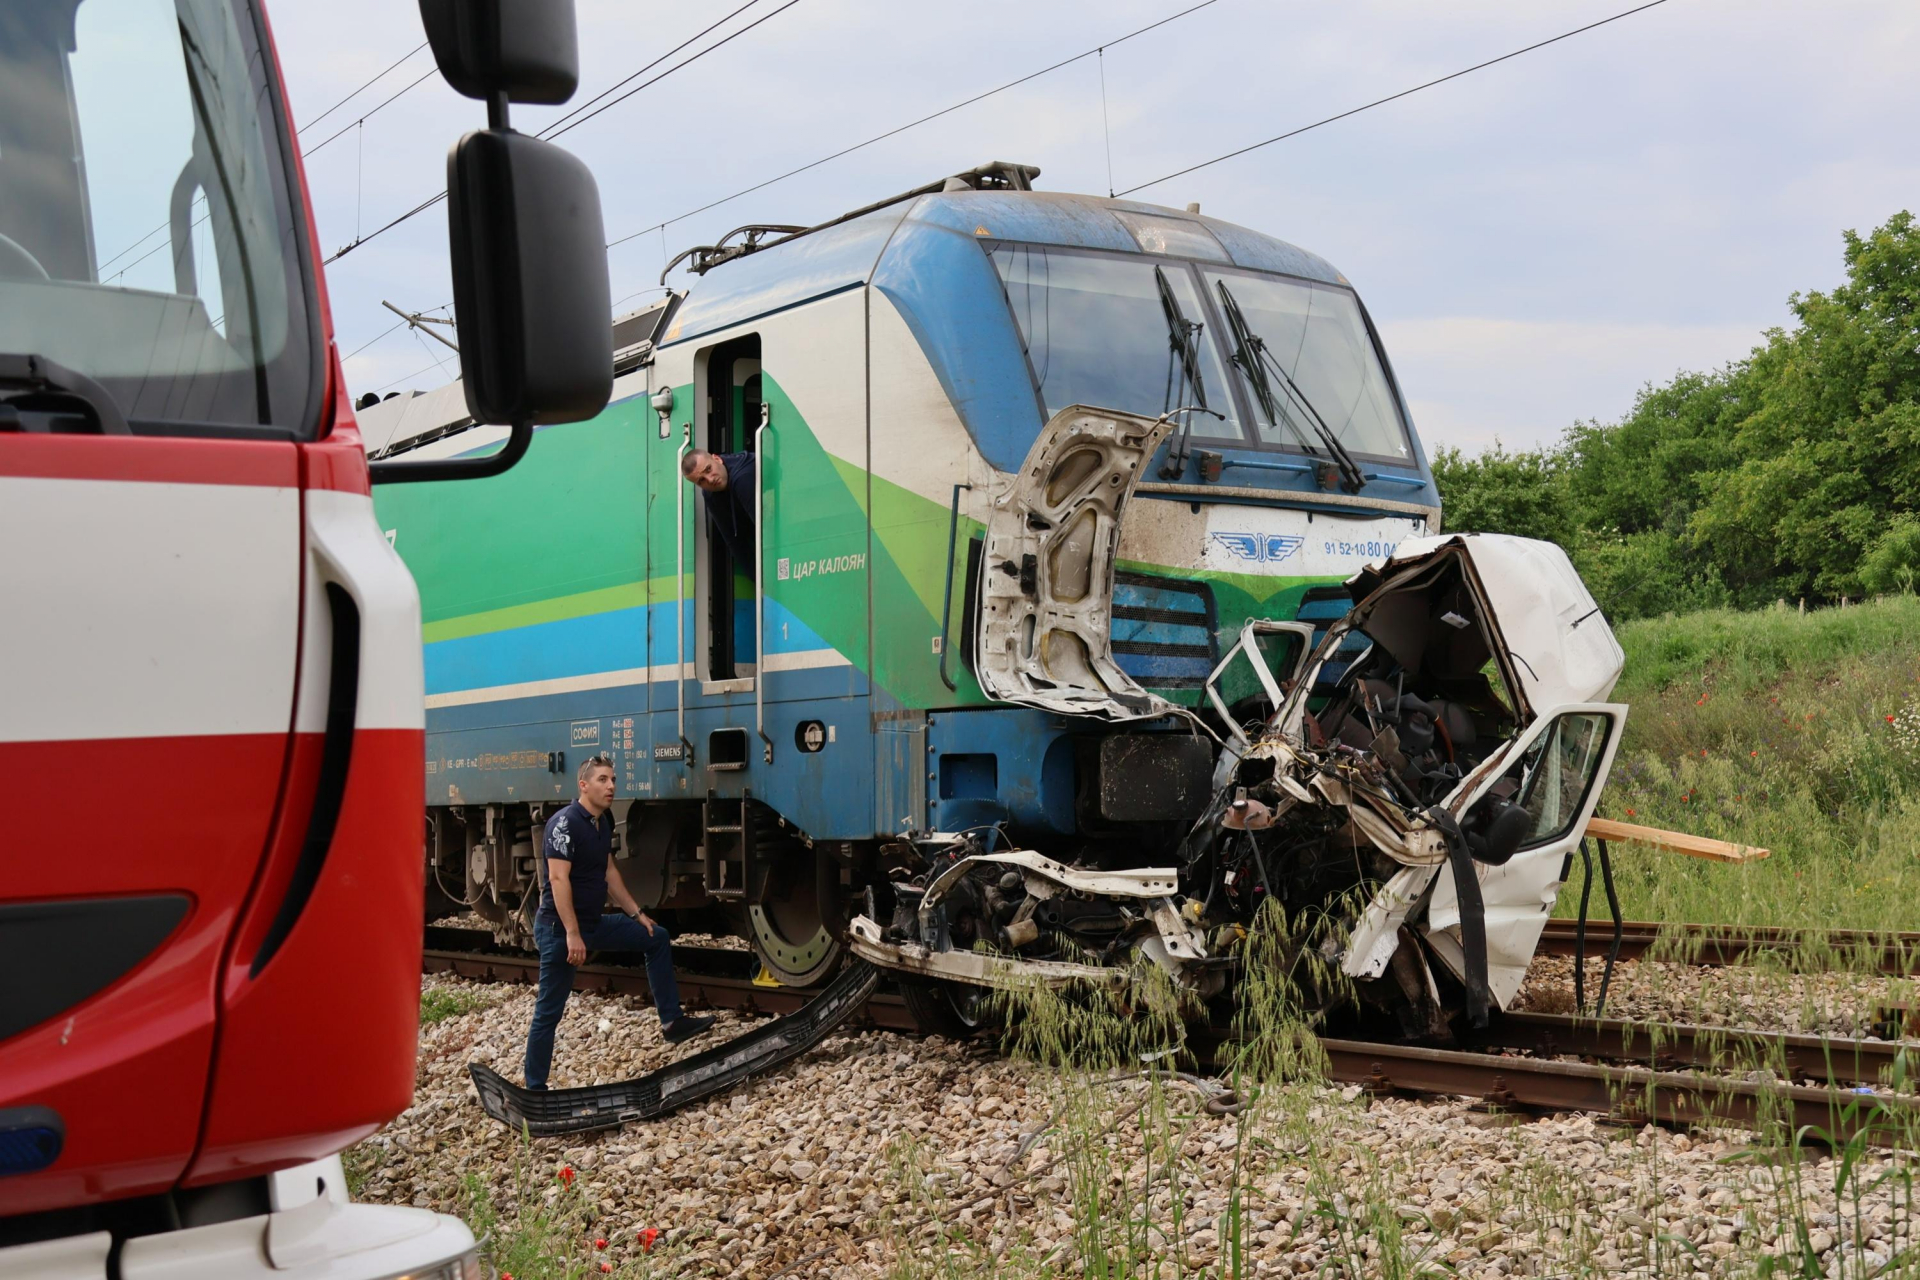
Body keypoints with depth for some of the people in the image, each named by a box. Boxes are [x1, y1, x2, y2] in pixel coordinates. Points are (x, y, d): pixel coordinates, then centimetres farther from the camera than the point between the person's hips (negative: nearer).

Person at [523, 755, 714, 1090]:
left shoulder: (604, 822, 8)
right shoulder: (565, 823, -19)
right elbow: (558, 879, -25)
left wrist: (637, 913, 18)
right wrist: (572, 935, -28)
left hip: (594, 923, 9)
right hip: (559, 928, -9)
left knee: (656, 938, 14)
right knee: (549, 1012, -3)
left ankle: (671, 1021, 16)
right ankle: (534, 1089, 4)